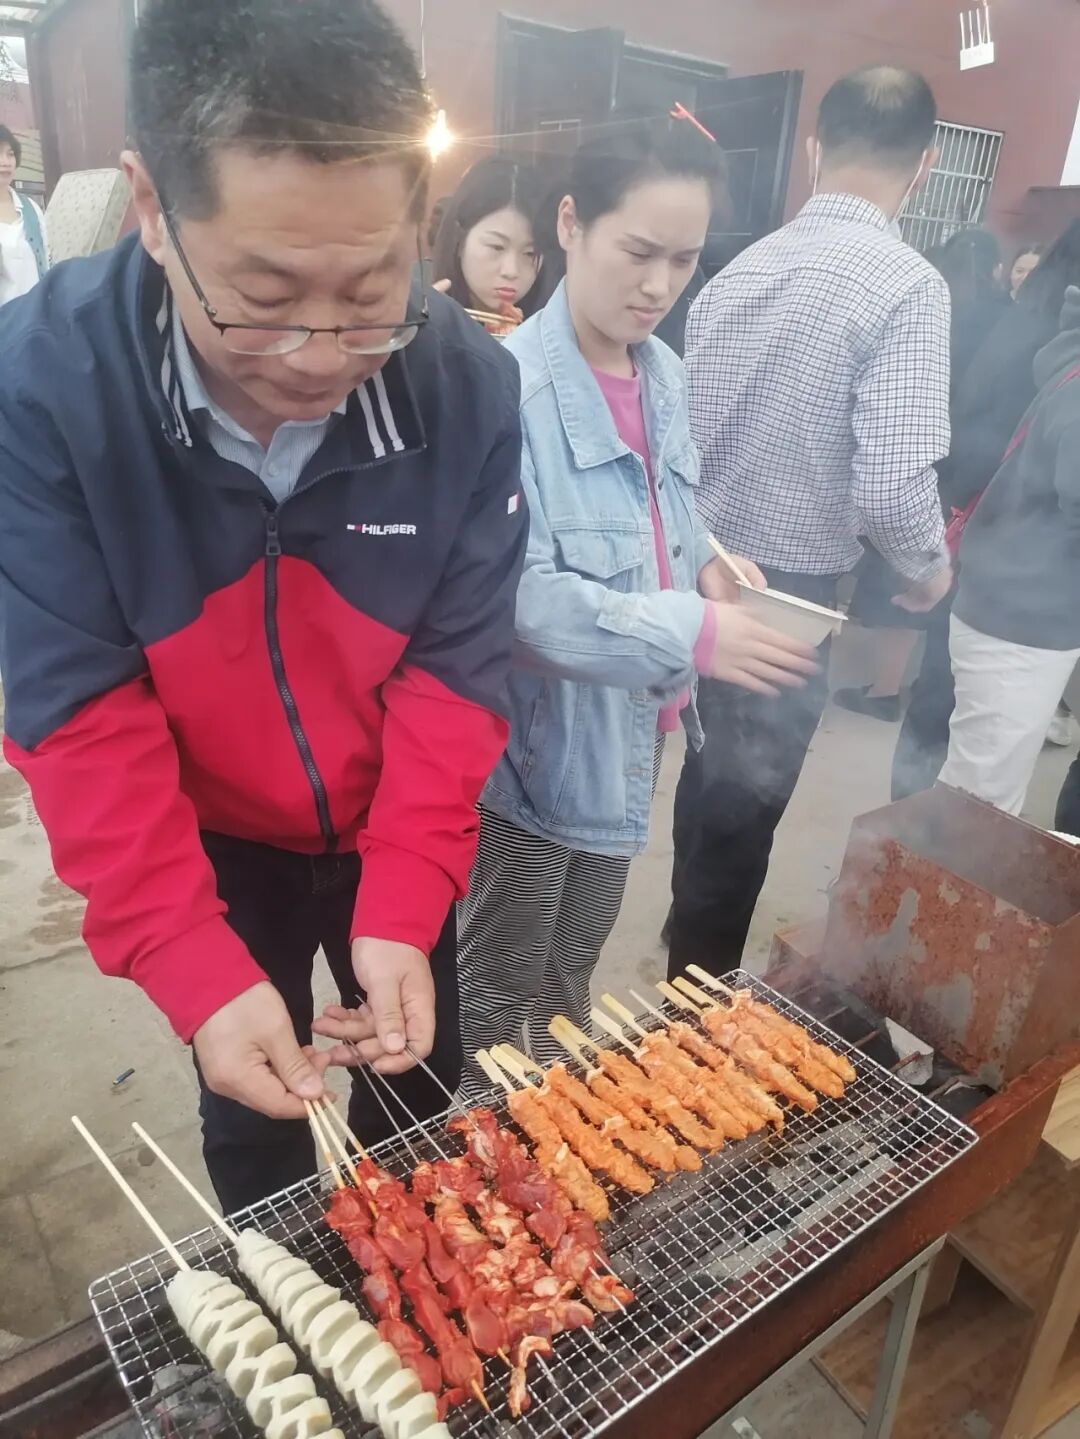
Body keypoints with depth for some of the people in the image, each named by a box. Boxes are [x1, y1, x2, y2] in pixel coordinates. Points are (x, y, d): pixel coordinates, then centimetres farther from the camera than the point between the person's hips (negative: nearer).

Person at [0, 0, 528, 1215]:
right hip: (210, 848, -1)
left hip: (395, 840, 2)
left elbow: (456, 671, -17)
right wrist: (196, 968, -29)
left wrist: (403, 910, -24)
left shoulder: (468, 386, -21)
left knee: (418, 1094, 24)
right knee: (253, 1123, 21)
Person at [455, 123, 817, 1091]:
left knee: (580, 949, 28)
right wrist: (690, 634, -32)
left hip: (634, 723, 8)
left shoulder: (663, 373, 5)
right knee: (500, 976, 15)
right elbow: (516, 595, -27)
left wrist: (705, 564, -5)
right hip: (539, 735, -8)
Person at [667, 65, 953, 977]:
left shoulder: (741, 268, 3)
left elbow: (682, 427, 8)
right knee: (744, 802, 11)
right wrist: (929, 568, -4)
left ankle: (688, 944, 49)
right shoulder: (907, 285, -16)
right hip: (791, 588, -6)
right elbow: (893, 482, -24)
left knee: (713, 773, 26)